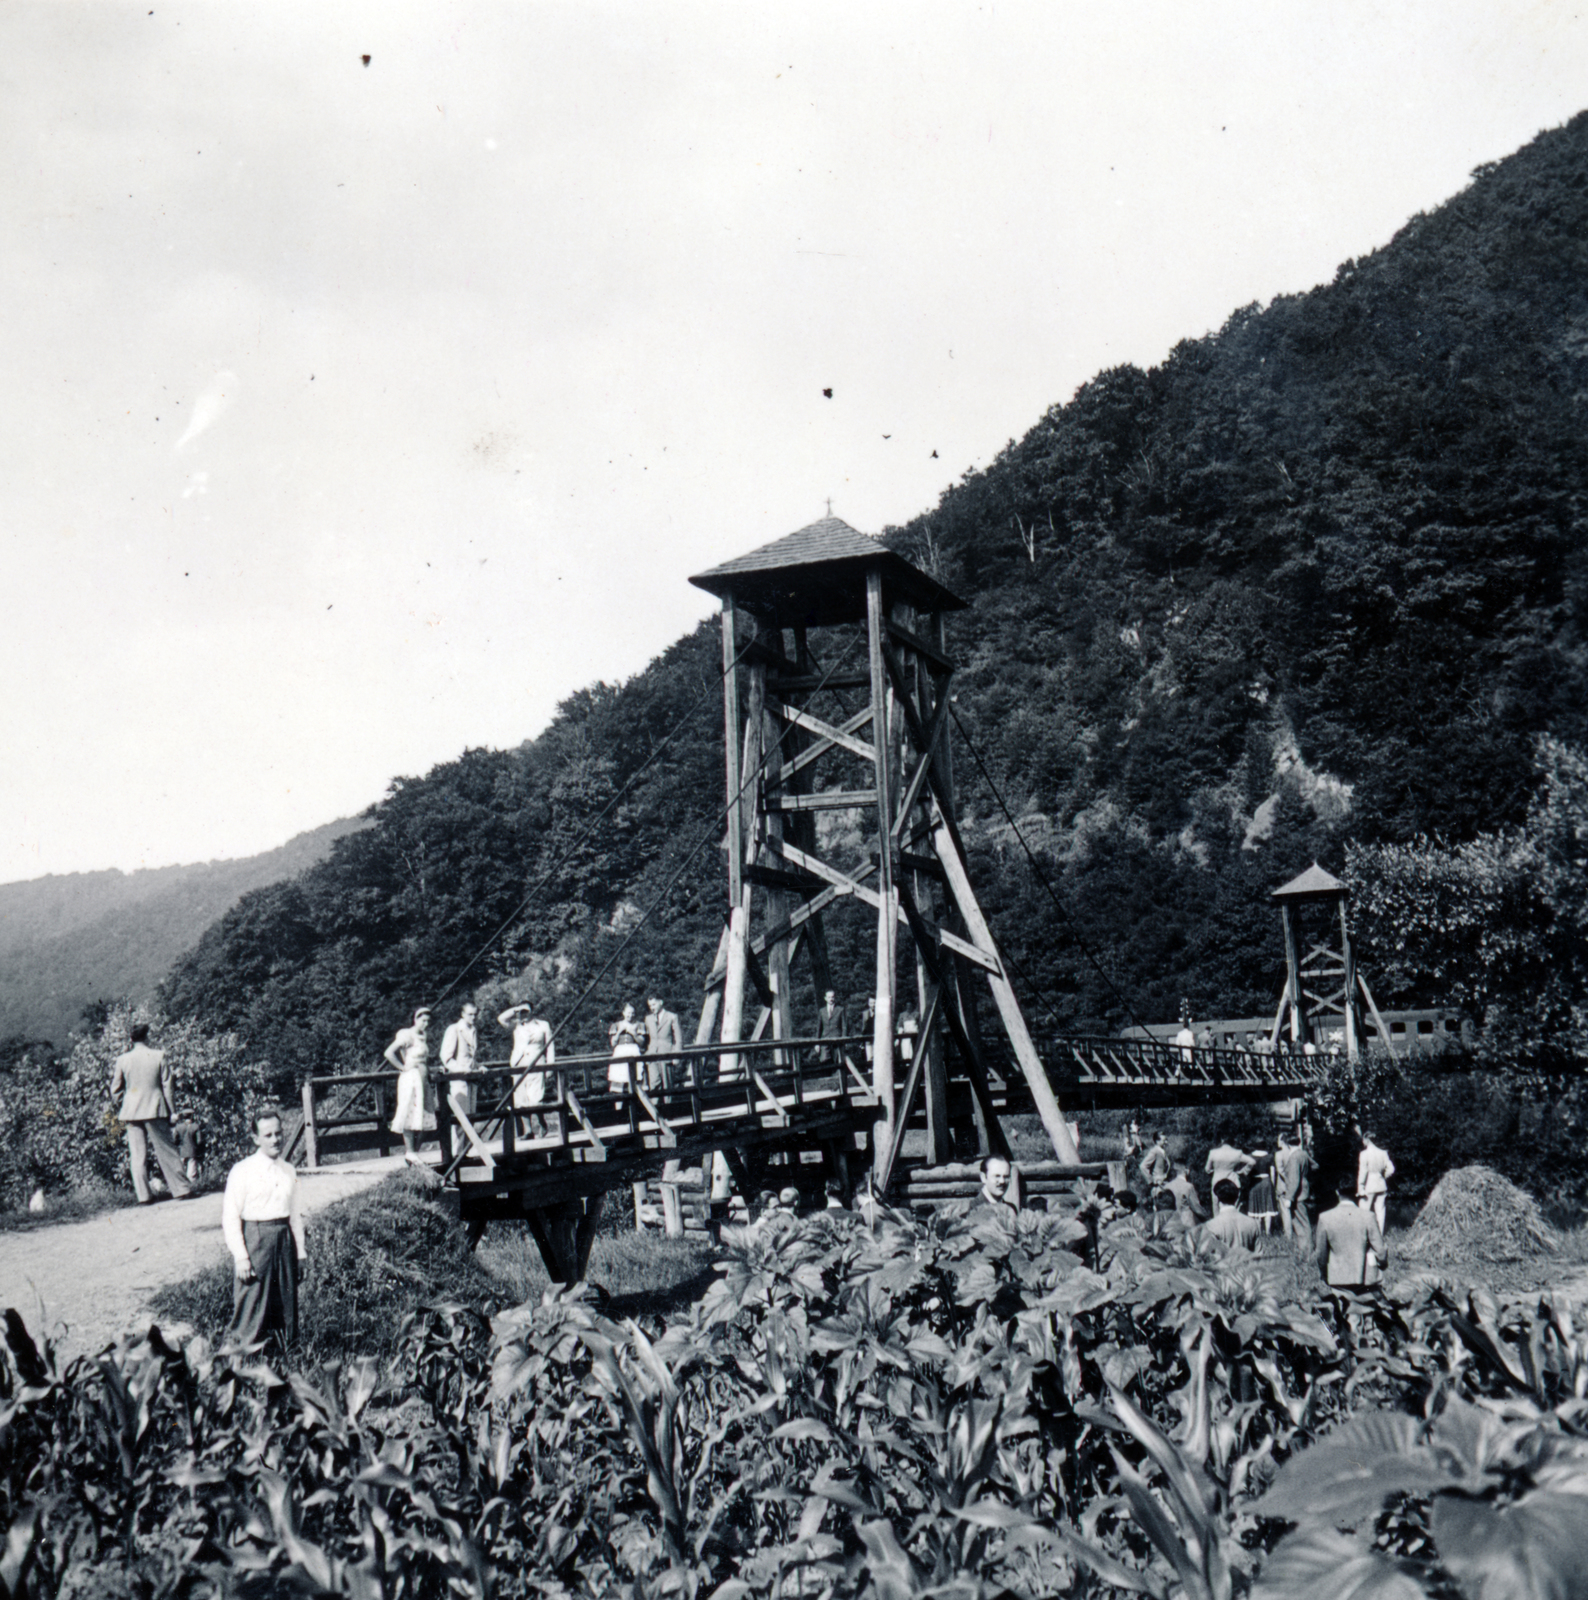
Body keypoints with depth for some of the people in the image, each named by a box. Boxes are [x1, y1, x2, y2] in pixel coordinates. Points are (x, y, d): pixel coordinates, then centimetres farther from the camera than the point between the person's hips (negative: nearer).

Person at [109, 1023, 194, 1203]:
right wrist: (169, 1112, 6)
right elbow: (166, 1086, 0)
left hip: (132, 1112, 1)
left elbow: (115, 1089, 6)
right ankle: (182, 1189, 7)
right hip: (155, 1110, -1)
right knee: (166, 1150, 6)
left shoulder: (123, 1059, -1)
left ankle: (143, 1195, 1)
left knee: (137, 1155, 4)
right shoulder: (159, 1056, -4)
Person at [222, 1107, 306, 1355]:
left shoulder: (288, 1171, 11)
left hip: (284, 1238, 5)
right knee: (252, 1305, -6)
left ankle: (284, 1348, 21)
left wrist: (300, 1251, 12)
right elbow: (230, 1218, -8)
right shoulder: (242, 1171, -6)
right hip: (255, 1239, -5)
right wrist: (240, 1257, -13)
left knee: (286, 1301, 10)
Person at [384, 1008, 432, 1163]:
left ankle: (413, 1153, 11)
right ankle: (410, 1152, -5)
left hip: (422, 1079, 8)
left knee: (420, 1116, 7)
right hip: (410, 1078, -8)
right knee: (410, 1115, -6)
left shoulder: (424, 1036, 13)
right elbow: (389, 1053, -20)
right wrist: (403, 1067, -13)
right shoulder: (408, 1036, -11)